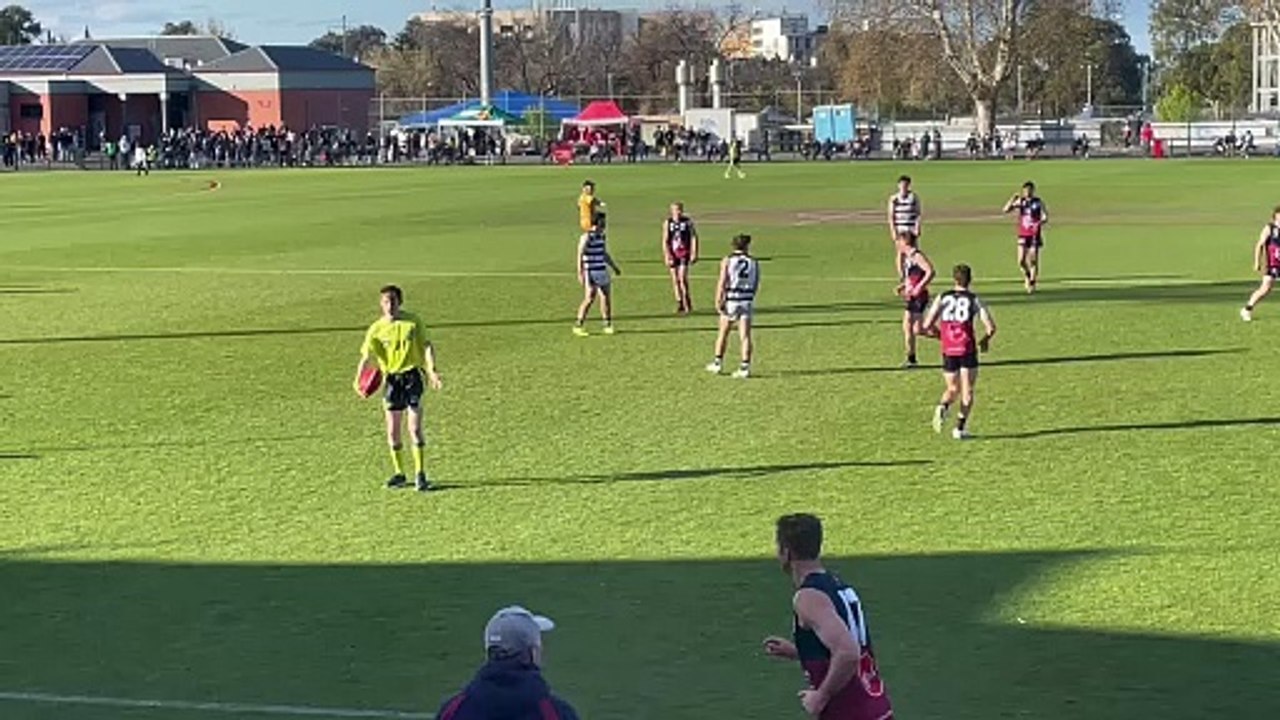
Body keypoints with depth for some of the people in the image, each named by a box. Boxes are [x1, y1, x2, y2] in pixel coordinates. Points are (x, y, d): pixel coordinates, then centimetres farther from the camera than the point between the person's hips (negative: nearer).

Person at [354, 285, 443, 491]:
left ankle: (420, 474, -2)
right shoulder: (376, 329, -1)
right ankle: (399, 474, 18)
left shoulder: (413, 321, -2)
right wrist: (358, 380, -21)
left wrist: (431, 370, -17)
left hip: (412, 376, -2)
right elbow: (366, 356, -5)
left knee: (415, 428, -9)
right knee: (392, 431, 5)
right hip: (392, 379, 2)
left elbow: (427, 346, -1)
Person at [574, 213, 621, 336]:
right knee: (589, 299, -10)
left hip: (602, 272, 8)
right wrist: (581, 274, -21)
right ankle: (578, 326, -3)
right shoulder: (587, 237, -12)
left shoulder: (601, 236, 13)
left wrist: (614, 267, 30)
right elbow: (580, 256, -15)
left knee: (606, 298, 7)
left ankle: (608, 325, 16)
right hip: (591, 273, -8)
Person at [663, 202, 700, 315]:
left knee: (682, 278, -15)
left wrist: (694, 253, -4)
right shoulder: (667, 222, 0)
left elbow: (694, 237, 1)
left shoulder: (688, 222, -3)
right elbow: (665, 240, 1)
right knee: (675, 280, 5)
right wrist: (666, 255, -6)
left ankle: (687, 303, -4)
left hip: (684, 253, -2)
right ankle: (679, 304, 13)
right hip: (673, 254, 2)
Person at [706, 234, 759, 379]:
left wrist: (718, 301, -10)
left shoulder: (727, 261, -5)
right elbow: (756, 284, 6)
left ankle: (718, 363, 21)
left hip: (731, 300, -2)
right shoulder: (754, 263, 3)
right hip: (747, 301, 2)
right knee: (745, 336, 0)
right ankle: (745, 367, -4)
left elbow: (722, 283, -11)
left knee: (723, 333, 13)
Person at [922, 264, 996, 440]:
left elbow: (927, 326, 3)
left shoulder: (942, 298, 6)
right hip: (967, 350, -3)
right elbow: (991, 327, -7)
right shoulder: (974, 300, -1)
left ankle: (943, 407, -13)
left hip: (948, 351, 3)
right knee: (967, 391, 9)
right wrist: (985, 340, 13)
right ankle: (960, 428, 1)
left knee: (952, 389, 18)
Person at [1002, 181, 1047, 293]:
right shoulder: (1020, 201, 3)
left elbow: (1045, 217, -9)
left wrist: (1041, 222, -30)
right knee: (1021, 261, -6)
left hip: (1035, 235, -2)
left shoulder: (1038, 202, -4)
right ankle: (1027, 275, 24)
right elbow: (1006, 209, -4)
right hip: (1023, 235, 2)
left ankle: (1032, 282, 10)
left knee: (1033, 260, -2)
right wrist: (1013, 199, -17)